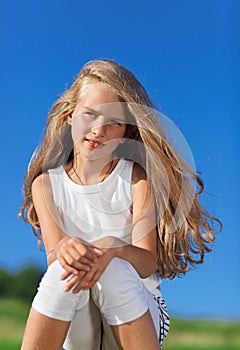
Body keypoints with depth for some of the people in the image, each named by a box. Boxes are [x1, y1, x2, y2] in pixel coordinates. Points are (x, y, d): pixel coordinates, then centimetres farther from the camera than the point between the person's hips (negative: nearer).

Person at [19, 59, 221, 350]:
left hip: (138, 312, 0)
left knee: (115, 271, -32)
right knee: (63, 268, -31)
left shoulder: (137, 177, -3)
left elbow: (148, 263, -12)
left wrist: (114, 248, -35)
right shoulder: (46, 184, 2)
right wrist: (64, 250, -34)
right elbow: (54, 259, -9)